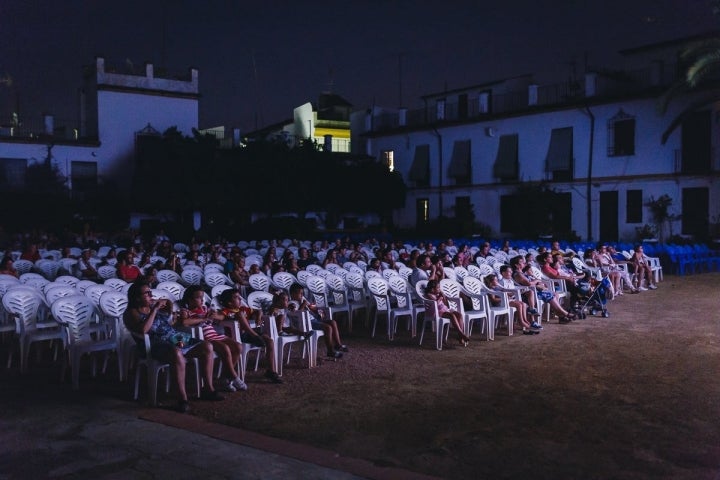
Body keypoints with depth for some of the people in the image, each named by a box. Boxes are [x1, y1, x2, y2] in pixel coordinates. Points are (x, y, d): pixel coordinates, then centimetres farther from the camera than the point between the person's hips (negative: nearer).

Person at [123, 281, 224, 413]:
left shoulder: (155, 305, 19)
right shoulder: (132, 313, -1)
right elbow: (143, 329, -22)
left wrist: (170, 311, 9)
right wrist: (155, 310, -16)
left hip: (178, 339, 8)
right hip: (158, 346, -8)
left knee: (207, 346, -9)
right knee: (177, 353, -40)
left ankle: (208, 389, -3)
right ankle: (183, 398, -36)